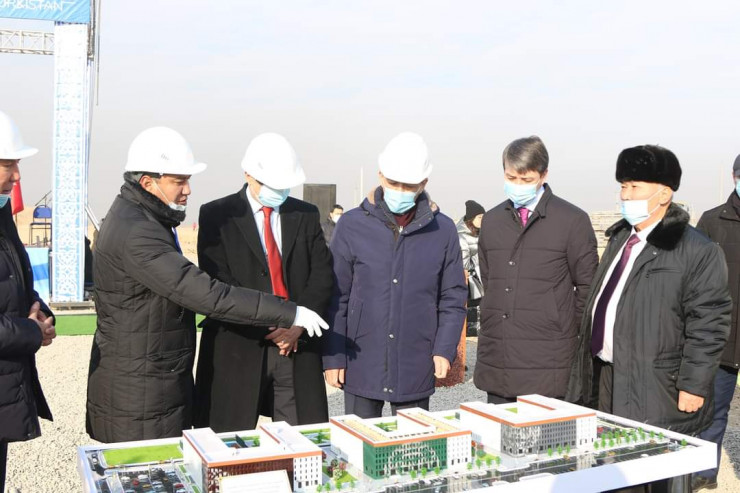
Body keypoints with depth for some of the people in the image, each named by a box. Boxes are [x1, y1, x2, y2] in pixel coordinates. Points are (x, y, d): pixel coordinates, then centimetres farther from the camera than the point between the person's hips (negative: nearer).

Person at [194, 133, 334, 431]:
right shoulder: (216, 215, 1)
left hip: (298, 344, 3)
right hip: (238, 347, -2)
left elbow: (323, 274, 5)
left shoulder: (306, 215, 11)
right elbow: (217, 282, -8)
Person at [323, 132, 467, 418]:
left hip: (417, 370, 1)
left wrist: (445, 349, -5)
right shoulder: (352, 225, -3)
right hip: (361, 366, -1)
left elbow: (453, 298, 6)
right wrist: (332, 357, -4)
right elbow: (335, 298, -1)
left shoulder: (443, 230, 1)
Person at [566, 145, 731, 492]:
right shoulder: (620, 238, 12)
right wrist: (588, 365, 18)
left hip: (656, 389, -7)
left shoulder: (698, 252, -13)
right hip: (606, 379, 8)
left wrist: (693, 386, -15)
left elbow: (708, 325, -14)